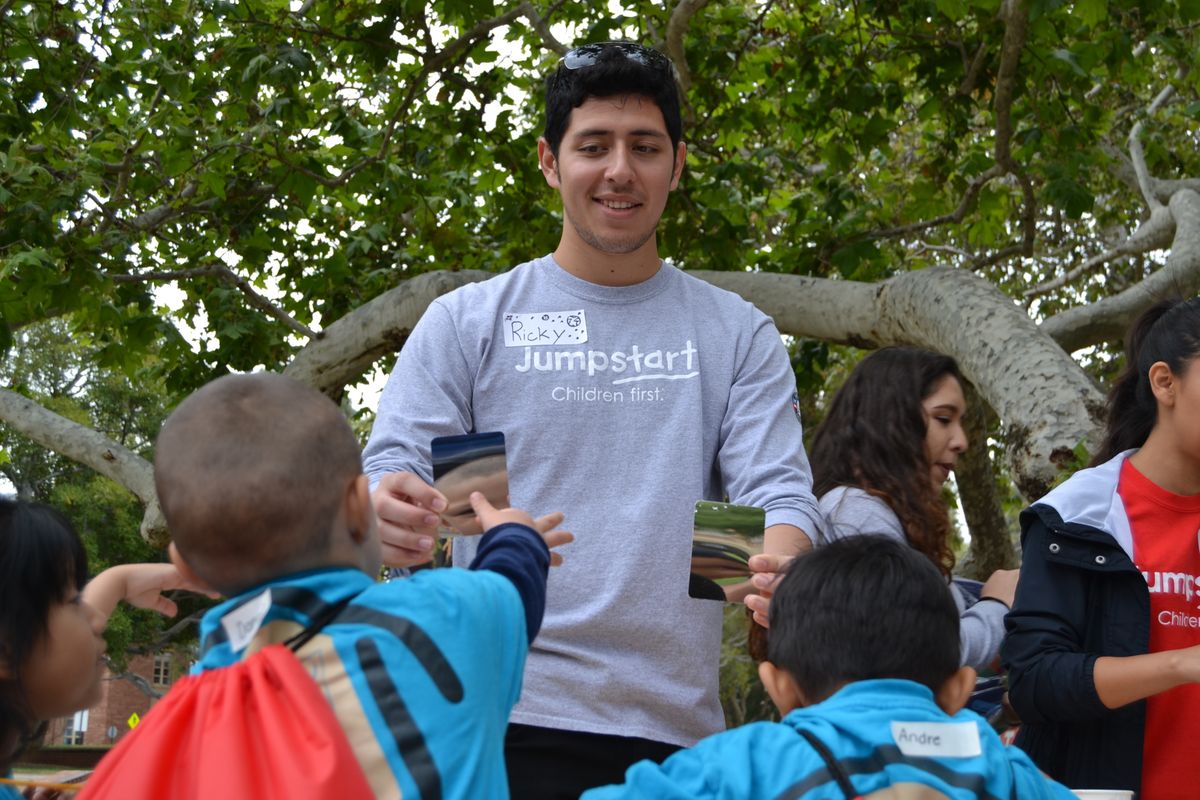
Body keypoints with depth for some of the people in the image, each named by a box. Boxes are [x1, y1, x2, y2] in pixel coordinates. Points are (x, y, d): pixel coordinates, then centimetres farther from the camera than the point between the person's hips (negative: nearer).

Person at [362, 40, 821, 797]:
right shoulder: (468, 322, 6)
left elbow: (778, 492, 0)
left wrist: (780, 574, -24)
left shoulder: (737, 335, 8)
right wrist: (390, 516, -24)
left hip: (676, 726, 1)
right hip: (508, 713, -1)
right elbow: (392, 473, 0)